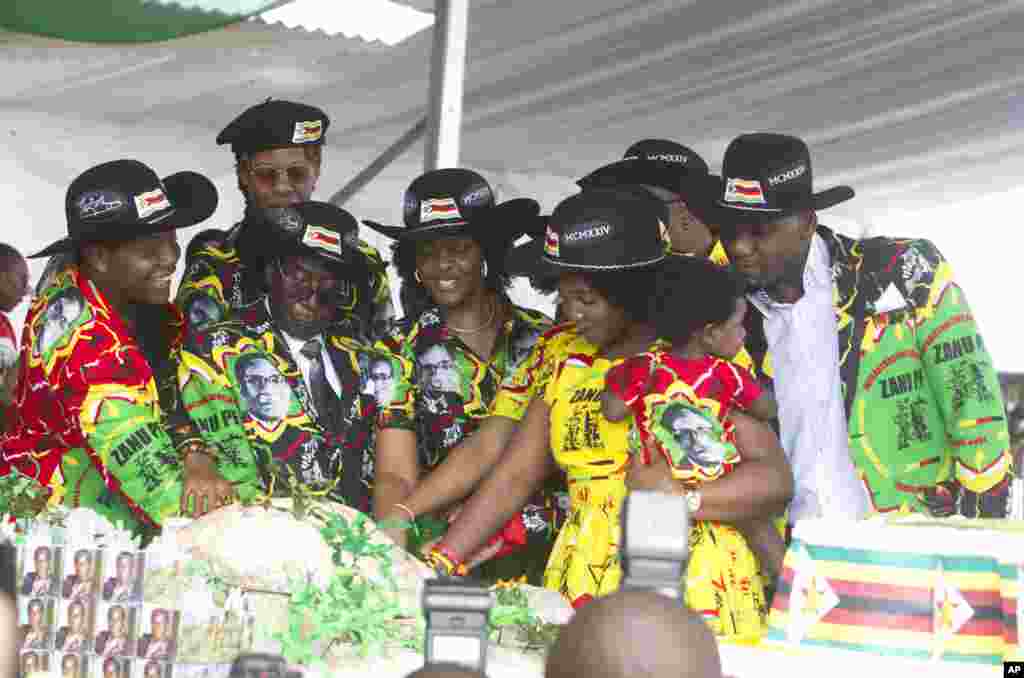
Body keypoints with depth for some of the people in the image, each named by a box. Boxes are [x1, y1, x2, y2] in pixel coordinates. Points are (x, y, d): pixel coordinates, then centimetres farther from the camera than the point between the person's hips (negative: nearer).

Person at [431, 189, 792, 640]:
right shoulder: (564, 360, 12)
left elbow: (774, 480, -10)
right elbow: (513, 478, 9)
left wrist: (679, 499, -23)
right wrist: (441, 563, -1)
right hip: (578, 597, 4)